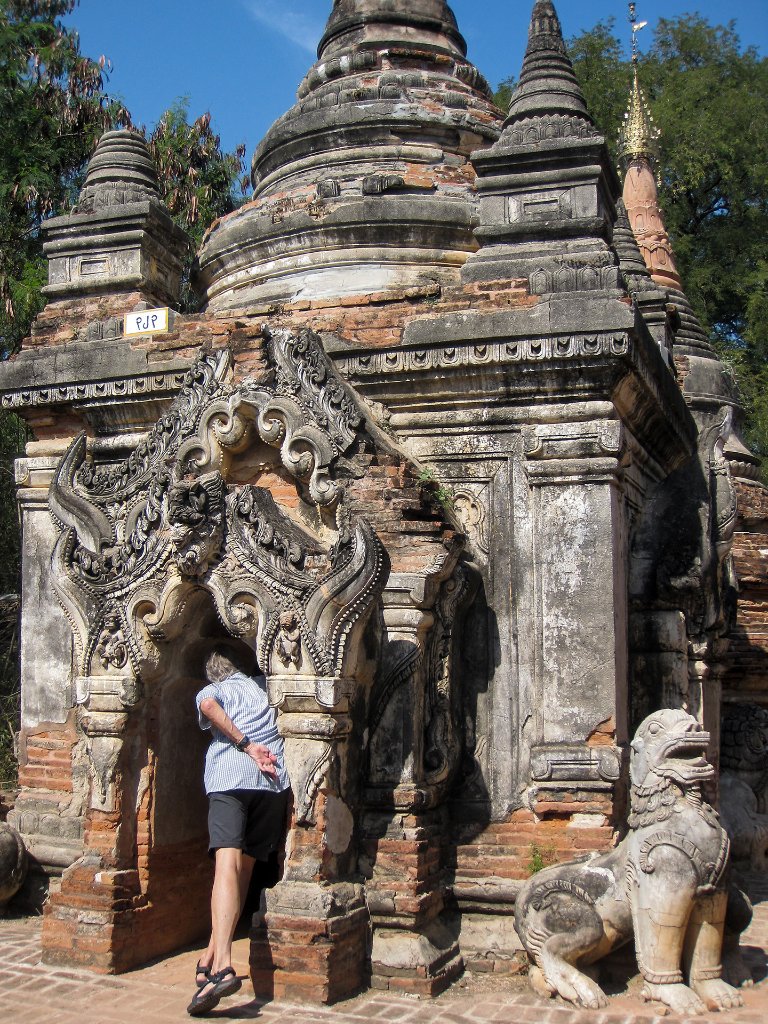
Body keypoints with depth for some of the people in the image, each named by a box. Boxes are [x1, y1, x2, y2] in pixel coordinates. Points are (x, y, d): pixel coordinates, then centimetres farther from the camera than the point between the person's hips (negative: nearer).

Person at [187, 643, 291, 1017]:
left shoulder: (212, 690, 20)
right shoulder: (265, 686, 28)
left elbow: (208, 706, -2)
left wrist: (246, 746, -3)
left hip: (230, 776, -3)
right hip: (275, 780, 3)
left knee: (228, 865, -17)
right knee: (245, 868, 12)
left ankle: (221, 967, -34)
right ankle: (211, 958, 12)